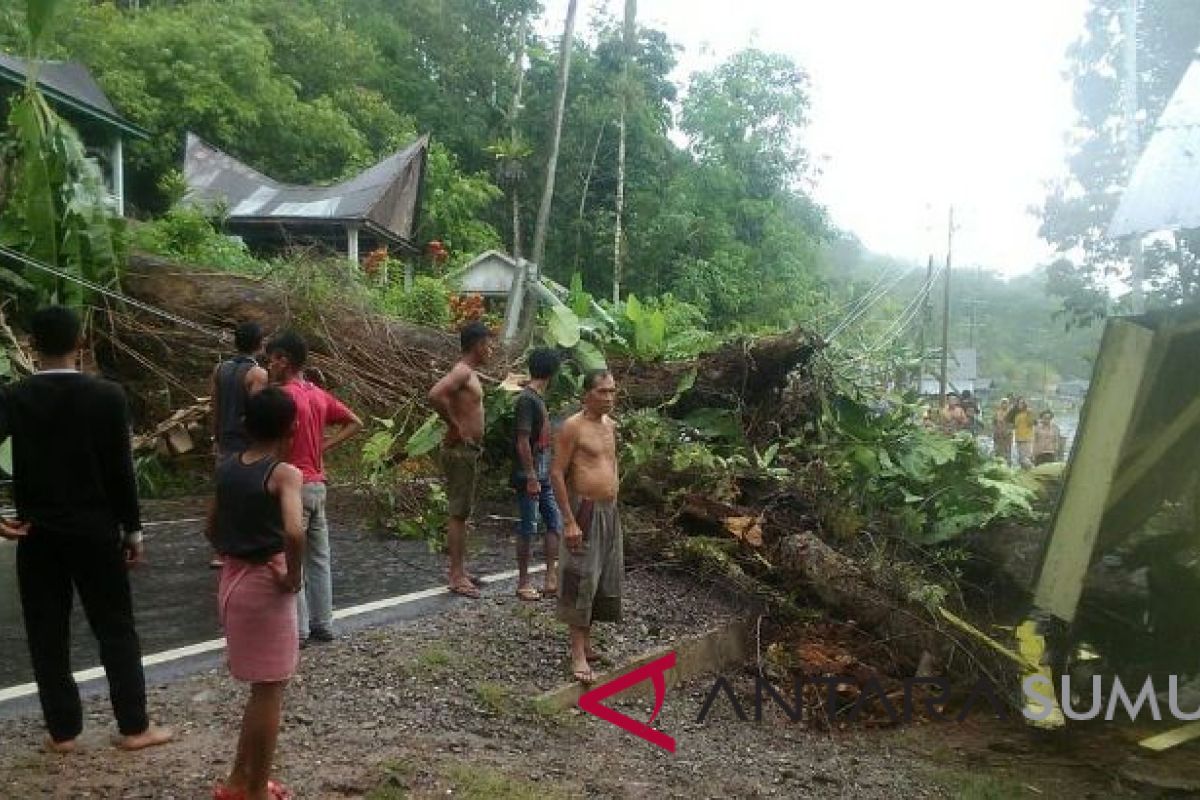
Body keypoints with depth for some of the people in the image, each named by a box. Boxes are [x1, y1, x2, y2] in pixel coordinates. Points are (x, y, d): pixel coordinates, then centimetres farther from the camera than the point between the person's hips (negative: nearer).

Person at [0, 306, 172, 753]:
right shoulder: (108, 397, -9)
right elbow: (121, 471, -7)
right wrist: (133, 531, 2)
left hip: (37, 535, 1)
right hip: (97, 533, -1)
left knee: (47, 636, 12)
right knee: (116, 629, 8)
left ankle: (63, 731, 19)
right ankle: (134, 726, 13)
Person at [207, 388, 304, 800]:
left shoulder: (227, 467, 4)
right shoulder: (285, 473, -17)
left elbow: (211, 529, 14)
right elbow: (293, 532, -33)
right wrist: (294, 577, -19)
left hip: (233, 579, 7)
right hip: (266, 584, -7)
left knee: (262, 686, 21)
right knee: (269, 690, 6)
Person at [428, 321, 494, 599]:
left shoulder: (470, 373, 14)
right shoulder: (462, 371, -16)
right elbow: (435, 395, -32)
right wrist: (455, 426, -21)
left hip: (468, 450, 10)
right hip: (460, 449, -10)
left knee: (462, 512, 15)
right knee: (458, 513, -5)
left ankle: (461, 570, 24)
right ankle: (456, 576, 1)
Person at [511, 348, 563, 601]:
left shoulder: (538, 398, 12)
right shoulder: (527, 399, -17)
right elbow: (522, 441, -21)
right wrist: (531, 477, -21)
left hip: (543, 475, 9)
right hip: (529, 477, -9)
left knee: (555, 521, 8)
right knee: (528, 527, 0)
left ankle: (551, 580, 13)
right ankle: (523, 583, 11)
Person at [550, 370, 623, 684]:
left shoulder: (611, 425, 11)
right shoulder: (573, 426, -13)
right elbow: (556, 473, -15)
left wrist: (612, 505, 18)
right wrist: (569, 520, -20)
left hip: (609, 511, 8)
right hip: (585, 511, -8)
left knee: (603, 579, 13)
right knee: (581, 580, -4)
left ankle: (587, 642, 26)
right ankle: (578, 654, 2)